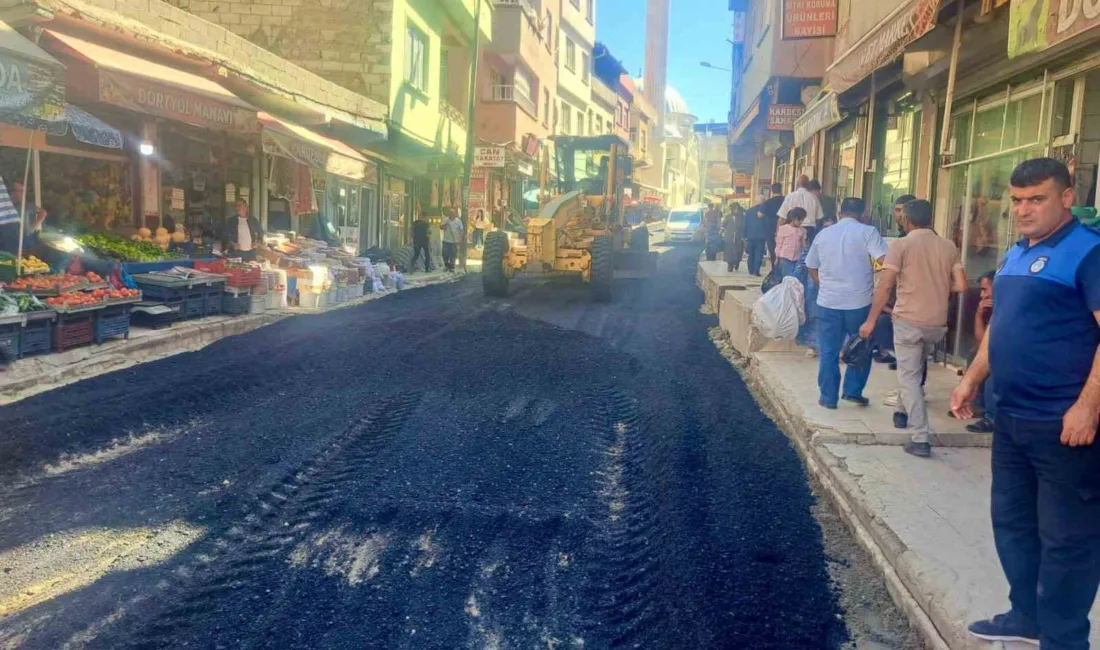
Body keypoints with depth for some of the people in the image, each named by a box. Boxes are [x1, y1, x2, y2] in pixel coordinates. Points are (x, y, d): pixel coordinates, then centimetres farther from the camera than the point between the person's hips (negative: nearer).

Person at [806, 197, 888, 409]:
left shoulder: (823, 234, 9)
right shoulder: (867, 232, -4)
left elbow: (812, 268, 16)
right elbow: (885, 261, -16)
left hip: (828, 302, 3)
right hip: (860, 302, -2)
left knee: (828, 352, 9)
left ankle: (828, 397, 13)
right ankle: (853, 391, 17)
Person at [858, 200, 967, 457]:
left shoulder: (901, 245, -7)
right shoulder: (949, 247, 5)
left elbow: (885, 286, -12)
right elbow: (960, 286, 1)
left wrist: (871, 320, -8)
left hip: (909, 320, -5)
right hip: (938, 323, 5)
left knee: (909, 378, 0)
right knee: (916, 371, 27)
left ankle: (920, 439, -6)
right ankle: (906, 410, 40)